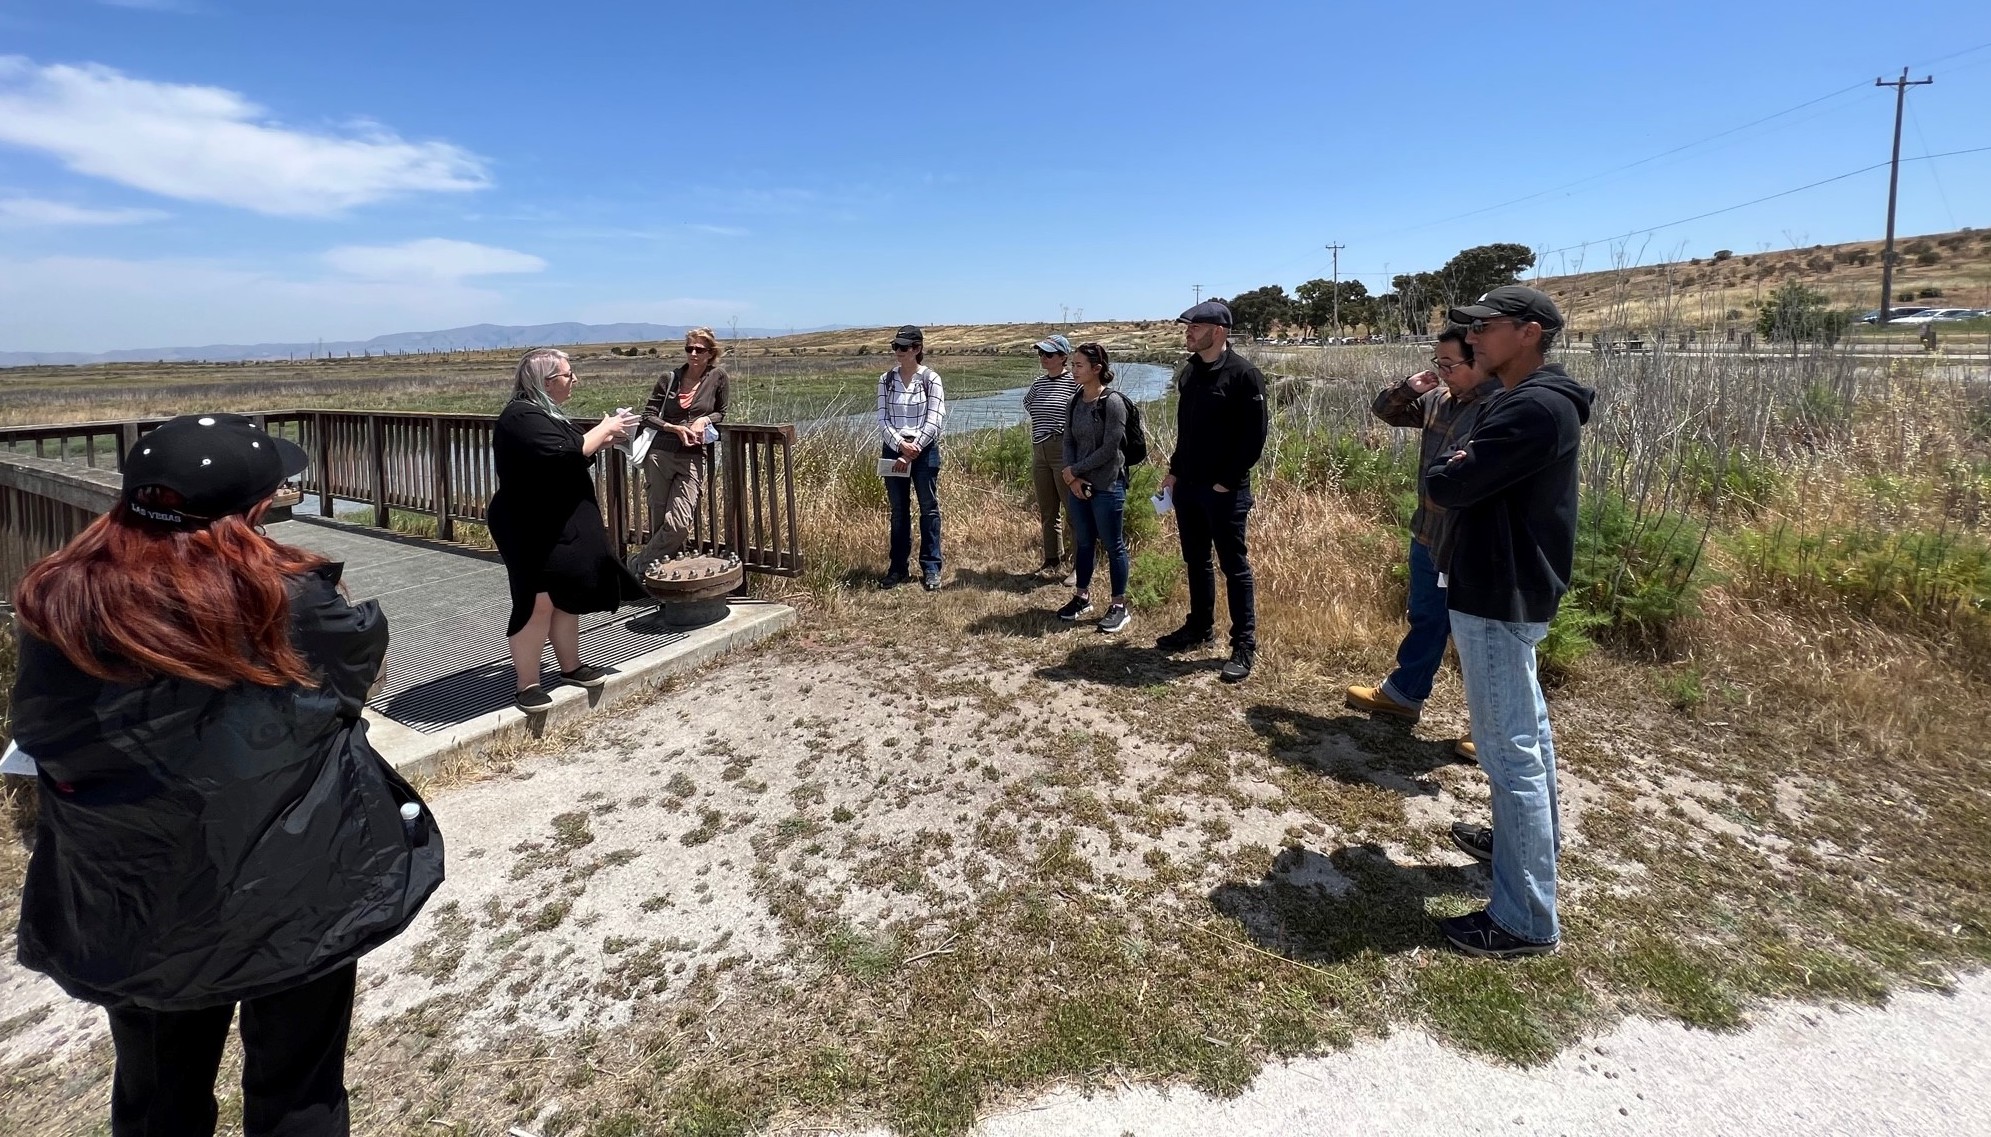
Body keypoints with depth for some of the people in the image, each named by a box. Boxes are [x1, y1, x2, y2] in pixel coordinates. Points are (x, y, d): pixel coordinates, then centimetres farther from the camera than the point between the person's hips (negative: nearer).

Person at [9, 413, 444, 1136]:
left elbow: (36, 734, 4)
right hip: (294, 894, -2)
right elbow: (364, 646, 1)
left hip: (132, 911, 3)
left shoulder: (59, 608, -13)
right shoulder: (289, 597, -20)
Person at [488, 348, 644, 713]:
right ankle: (528, 685, 0)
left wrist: (603, 437, 9)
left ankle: (570, 666, 28)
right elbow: (563, 456, -29)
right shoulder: (522, 416, -18)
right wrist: (604, 429, -17)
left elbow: (573, 457, 23)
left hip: (560, 525, 10)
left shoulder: (544, 413, 14)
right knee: (538, 603, -8)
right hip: (533, 530, -10)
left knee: (569, 596, 15)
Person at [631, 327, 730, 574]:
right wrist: (675, 428, -8)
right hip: (660, 454, 1)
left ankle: (639, 564, 7)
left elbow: (721, 414, 16)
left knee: (679, 524, -11)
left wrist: (705, 420, -6)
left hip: (693, 459, -1)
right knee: (659, 522, 2)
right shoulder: (670, 378, 7)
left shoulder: (718, 377, 5)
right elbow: (648, 415, 8)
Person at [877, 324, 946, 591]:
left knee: (929, 508, 2)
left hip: (925, 450, -3)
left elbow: (933, 421, -10)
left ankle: (931, 569, 10)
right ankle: (898, 568, 16)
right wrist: (900, 444, -14)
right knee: (898, 511, 9)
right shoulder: (886, 380, 6)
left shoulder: (931, 379, -4)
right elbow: (882, 419, 2)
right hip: (894, 448, 3)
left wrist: (912, 451, -14)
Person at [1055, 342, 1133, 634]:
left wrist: (1074, 470, -11)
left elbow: (1109, 449, -16)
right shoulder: (1074, 403, 7)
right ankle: (1082, 596, 30)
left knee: (1113, 546, 3)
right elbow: (1069, 441, 8)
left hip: (1107, 486, -6)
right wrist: (1070, 476, -8)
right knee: (1084, 542, 16)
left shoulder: (1113, 402, -13)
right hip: (1078, 485, 6)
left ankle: (1119, 606, 13)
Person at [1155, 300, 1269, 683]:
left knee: (1234, 566, 0)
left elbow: (1255, 433, -15)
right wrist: (1174, 471, 12)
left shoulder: (1242, 374, -13)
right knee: (1196, 561, 17)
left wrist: (1228, 481, -16)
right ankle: (1200, 628, 31)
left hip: (1224, 490, -8)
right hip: (1186, 486, 8)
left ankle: (1244, 645, 9)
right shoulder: (1189, 372, 10)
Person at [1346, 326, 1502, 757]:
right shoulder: (1439, 397, 5)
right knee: (1426, 619, 23)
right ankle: (1403, 693, 41)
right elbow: (1386, 411, 15)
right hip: (1428, 535, 8)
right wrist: (1410, 387, -2)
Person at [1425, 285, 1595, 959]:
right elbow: (1455, 479, 14)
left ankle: (1526, 920, 3)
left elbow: (1443, 486, -25)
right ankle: (1531, 842, 42)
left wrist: (1448, 477, -3)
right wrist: (1459, 476, -8)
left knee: (1510, 751, -6)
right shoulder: (1517, 400, 14)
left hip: (1498, 599, -11)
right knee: (1525, 730, 23)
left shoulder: (1536, 409, -22)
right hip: (1509, 589, 11)